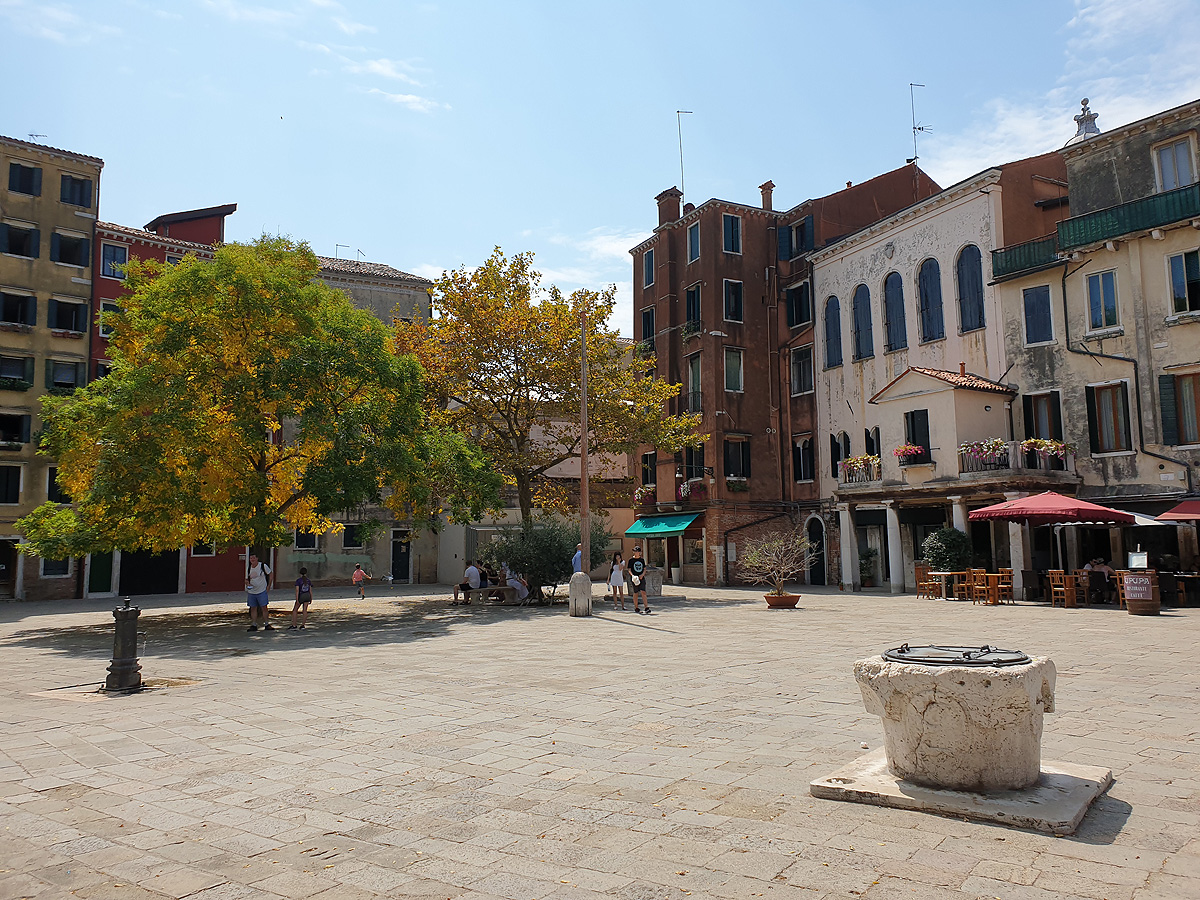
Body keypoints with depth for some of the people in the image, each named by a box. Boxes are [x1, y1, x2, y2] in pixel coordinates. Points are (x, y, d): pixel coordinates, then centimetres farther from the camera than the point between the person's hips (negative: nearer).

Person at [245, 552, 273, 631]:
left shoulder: (263, 566, -7)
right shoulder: (248, 568, 5)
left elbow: (270, 574, 4)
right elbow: (247, 579, 15)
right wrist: (248, 583, -8)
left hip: (262, 591, -4)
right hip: (251, 592, 4)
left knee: (264, 608, -4)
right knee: (253, 608, 6)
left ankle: (266, 625, 3)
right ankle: (253, 625, 12)